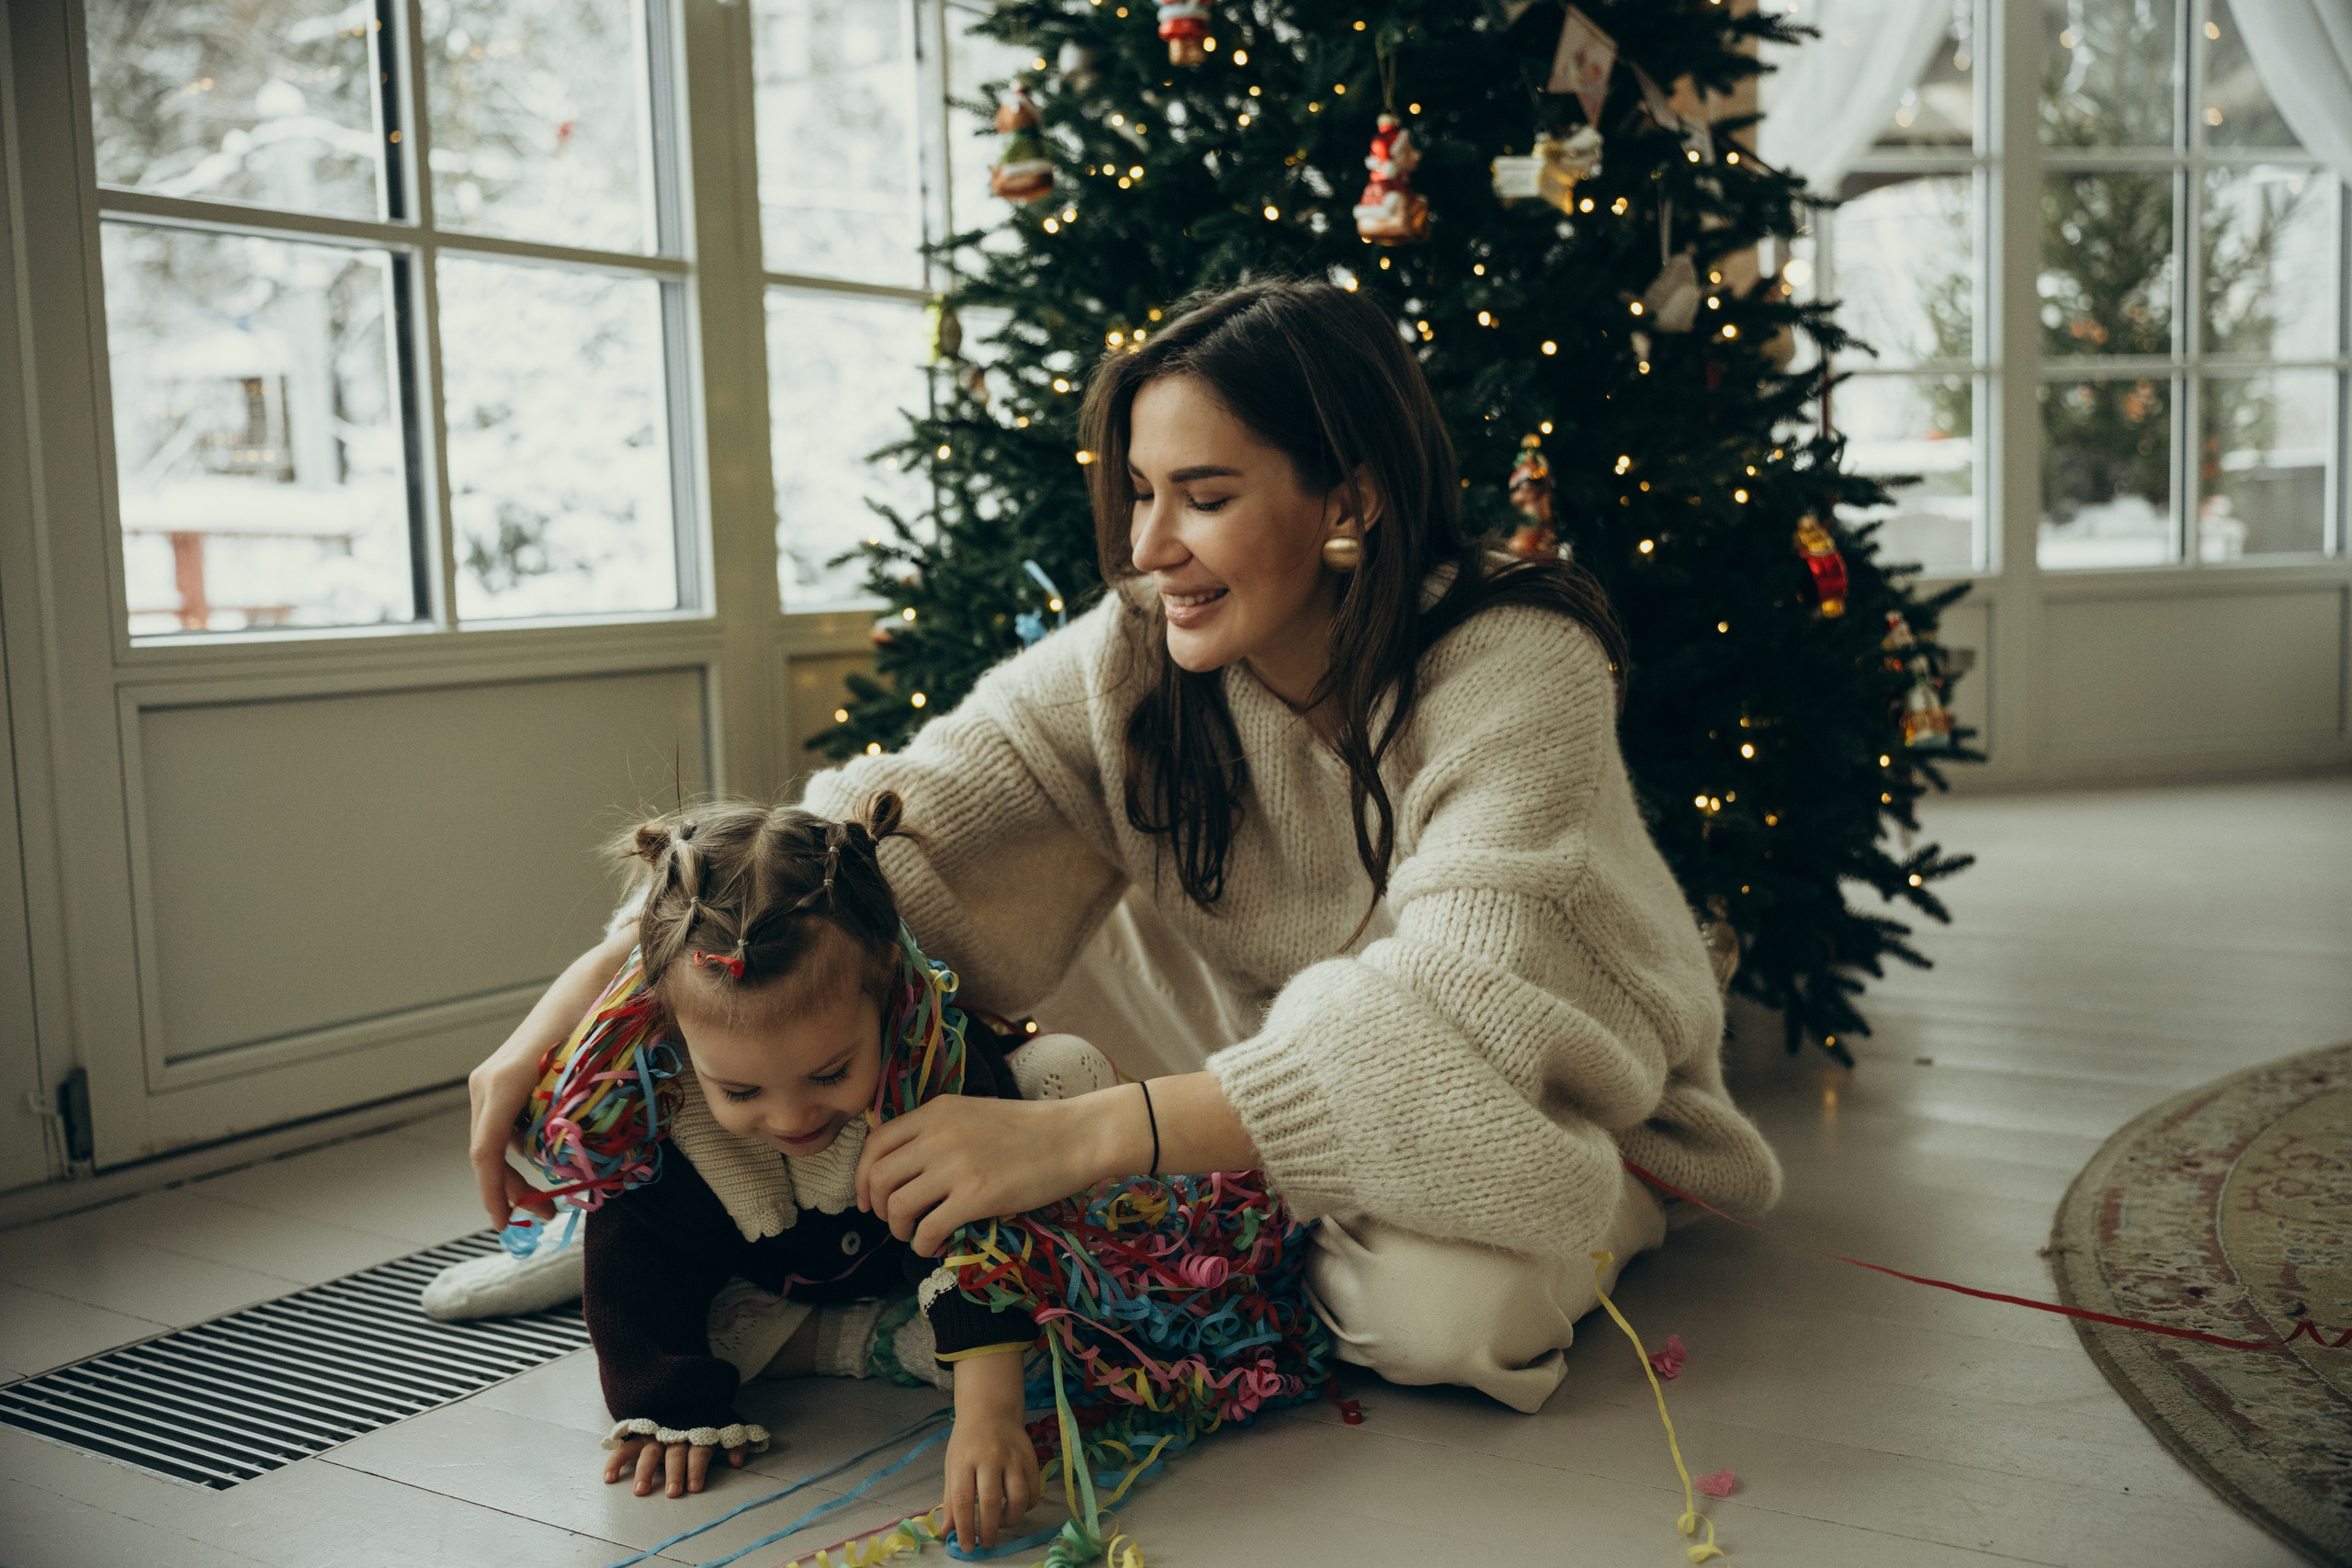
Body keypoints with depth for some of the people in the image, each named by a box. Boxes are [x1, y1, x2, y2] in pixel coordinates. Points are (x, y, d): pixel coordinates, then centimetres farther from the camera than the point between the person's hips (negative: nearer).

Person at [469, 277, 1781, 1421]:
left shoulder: (1519, 672, -28)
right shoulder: (1142, 653, -14)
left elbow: (1452, 1015, -39)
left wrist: (1077, 1137, -48)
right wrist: (595, 987, -34)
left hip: (1540, 1093, -3)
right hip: (1255, 1052, 3)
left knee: (1446, 1306, -38)